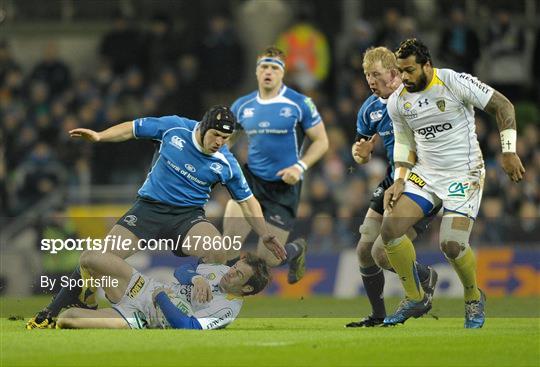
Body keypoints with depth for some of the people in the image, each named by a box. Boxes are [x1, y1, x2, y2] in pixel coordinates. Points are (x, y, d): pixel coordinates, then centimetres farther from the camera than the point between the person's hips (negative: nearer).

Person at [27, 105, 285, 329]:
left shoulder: (226, 164, -8)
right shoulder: (174, 127, -9)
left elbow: (247, 201, 4)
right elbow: (134, 129, 5)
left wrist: (266, 236, -3)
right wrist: (99, 136, -5)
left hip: (188, 217, 0)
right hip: (149, 208, 0)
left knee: (219, 251, -31)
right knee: (104, 257, -12)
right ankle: (52, 314, -1)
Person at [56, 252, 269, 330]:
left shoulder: (227, 310, -20)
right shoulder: (221, 271, 2)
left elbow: (186, 325, -27)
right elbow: (180, 271, 7)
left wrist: (161, 297, -19)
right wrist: (196, 277, -15)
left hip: (141, 316, -7)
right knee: (89, 258, -11)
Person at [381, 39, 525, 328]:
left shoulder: (454, 82, -16)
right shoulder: (397, 102, 1)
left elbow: (503, 106, -10)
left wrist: (509, 152, -12)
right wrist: (400, 180, 1)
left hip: (464, 174, -6)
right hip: (425, 172, 6)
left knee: (452, 244, -20)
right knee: (389, 229, -10)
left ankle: (474, 299, 10)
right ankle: (415, 299, 8)